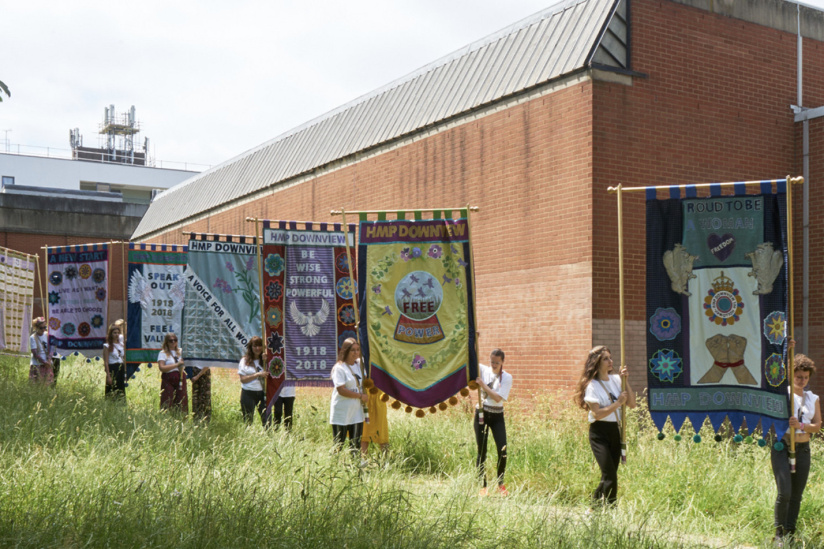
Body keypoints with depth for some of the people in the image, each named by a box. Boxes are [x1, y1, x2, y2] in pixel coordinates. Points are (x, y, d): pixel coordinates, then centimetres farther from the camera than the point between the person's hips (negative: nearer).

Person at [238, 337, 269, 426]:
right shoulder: (245, 360, 4)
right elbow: (242, 379, -4)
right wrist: (257, 374, -12)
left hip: (262, 393, 2)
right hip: (248, 394, -1)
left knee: (267, 420, -6)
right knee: (248, 421, 3)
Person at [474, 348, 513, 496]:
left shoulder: (507, 377, -5)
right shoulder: (484, 370, 1)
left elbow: (498, 398, -15)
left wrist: (483, 385, -18)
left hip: (497, 416, -1)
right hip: (482, 414, 1)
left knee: (502, 451, -7)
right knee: (481, 451, 3)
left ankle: (501, 484, 10)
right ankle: (482, 486, 10)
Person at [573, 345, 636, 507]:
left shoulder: (616, 380, 9)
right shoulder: (592, 385, -9)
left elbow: (632, 404, 5)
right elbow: (597, 414, -17)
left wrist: (626, 382, -3)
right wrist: (618, 403, -16)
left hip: (616, 431, 6)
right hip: (599, 434, -6)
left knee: (609, 474, 10)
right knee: (610, 476, -13)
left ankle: (595, 504, 25)